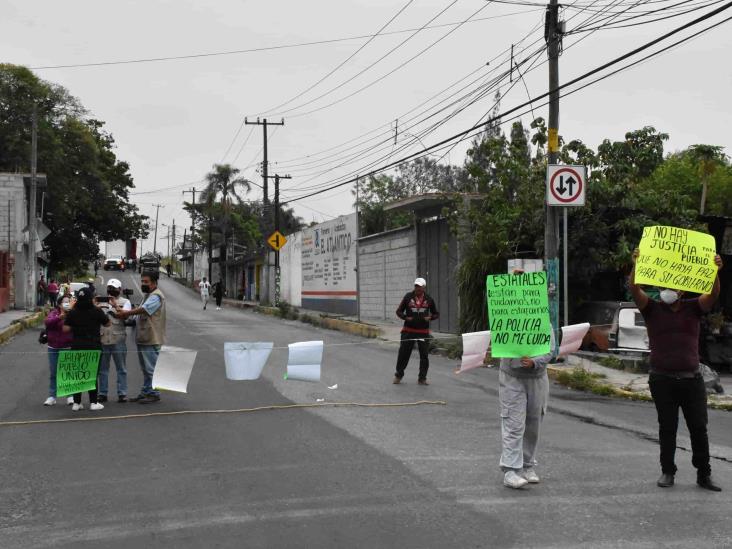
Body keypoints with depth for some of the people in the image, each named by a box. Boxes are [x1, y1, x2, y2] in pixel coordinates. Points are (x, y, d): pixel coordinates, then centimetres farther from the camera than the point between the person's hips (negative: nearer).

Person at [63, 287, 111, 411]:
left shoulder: (72, 313, -2)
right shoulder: (97, 311, -9)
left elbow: (65, 328, -3)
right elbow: (108, 323, 4)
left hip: (77, 346, 2)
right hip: (93, 346, -2)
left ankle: (77, 402, 11)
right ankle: (93, 402, 6)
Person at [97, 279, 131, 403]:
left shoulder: (125, 302, 5)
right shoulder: (102, 301, 14)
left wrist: (114, 304, -21)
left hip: (118, 339, -3)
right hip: (102, 338, 3)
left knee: (121, 368, 0)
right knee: (102, 368, 7)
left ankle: (122, 393, 5)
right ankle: (102, 393, 14)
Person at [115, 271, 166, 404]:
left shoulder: (156, 296, -14)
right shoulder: (148, 295, 20)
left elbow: (143, 309, -25)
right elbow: (139, 310, 13)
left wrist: (125, 313, -24)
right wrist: (125, 313, -4)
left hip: (151, 339, -10)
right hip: (143, 338, 10)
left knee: (151, 368, -4)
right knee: (145, 369, 16)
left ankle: (154, 394, 3)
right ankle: (145, 392, 23)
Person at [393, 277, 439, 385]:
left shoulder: (429, 299, 3)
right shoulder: (408, 297, 0)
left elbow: (436, 314, 13)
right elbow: (399, 311, 6)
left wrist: (430, 317, -8)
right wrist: (406, 317, -11)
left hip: (423, 332, 1)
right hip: (408, 331, -1)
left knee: (424, 355, 2)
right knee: (403, 353, 2)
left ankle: (422, 378, 13)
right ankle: (398, 375, 19)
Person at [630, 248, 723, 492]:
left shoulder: (693, 307, 7)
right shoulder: (652, 309, 4)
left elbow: (713, 294, -10)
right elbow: (634, 290, -12)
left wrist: (715, 270, -28)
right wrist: (636, 266, -29)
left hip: (691, 378, 1)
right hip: (662, 379, -1)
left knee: (699, 428, 4)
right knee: (667, 428, 6)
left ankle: (704, 474, 14)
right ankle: (667, 471, 17)